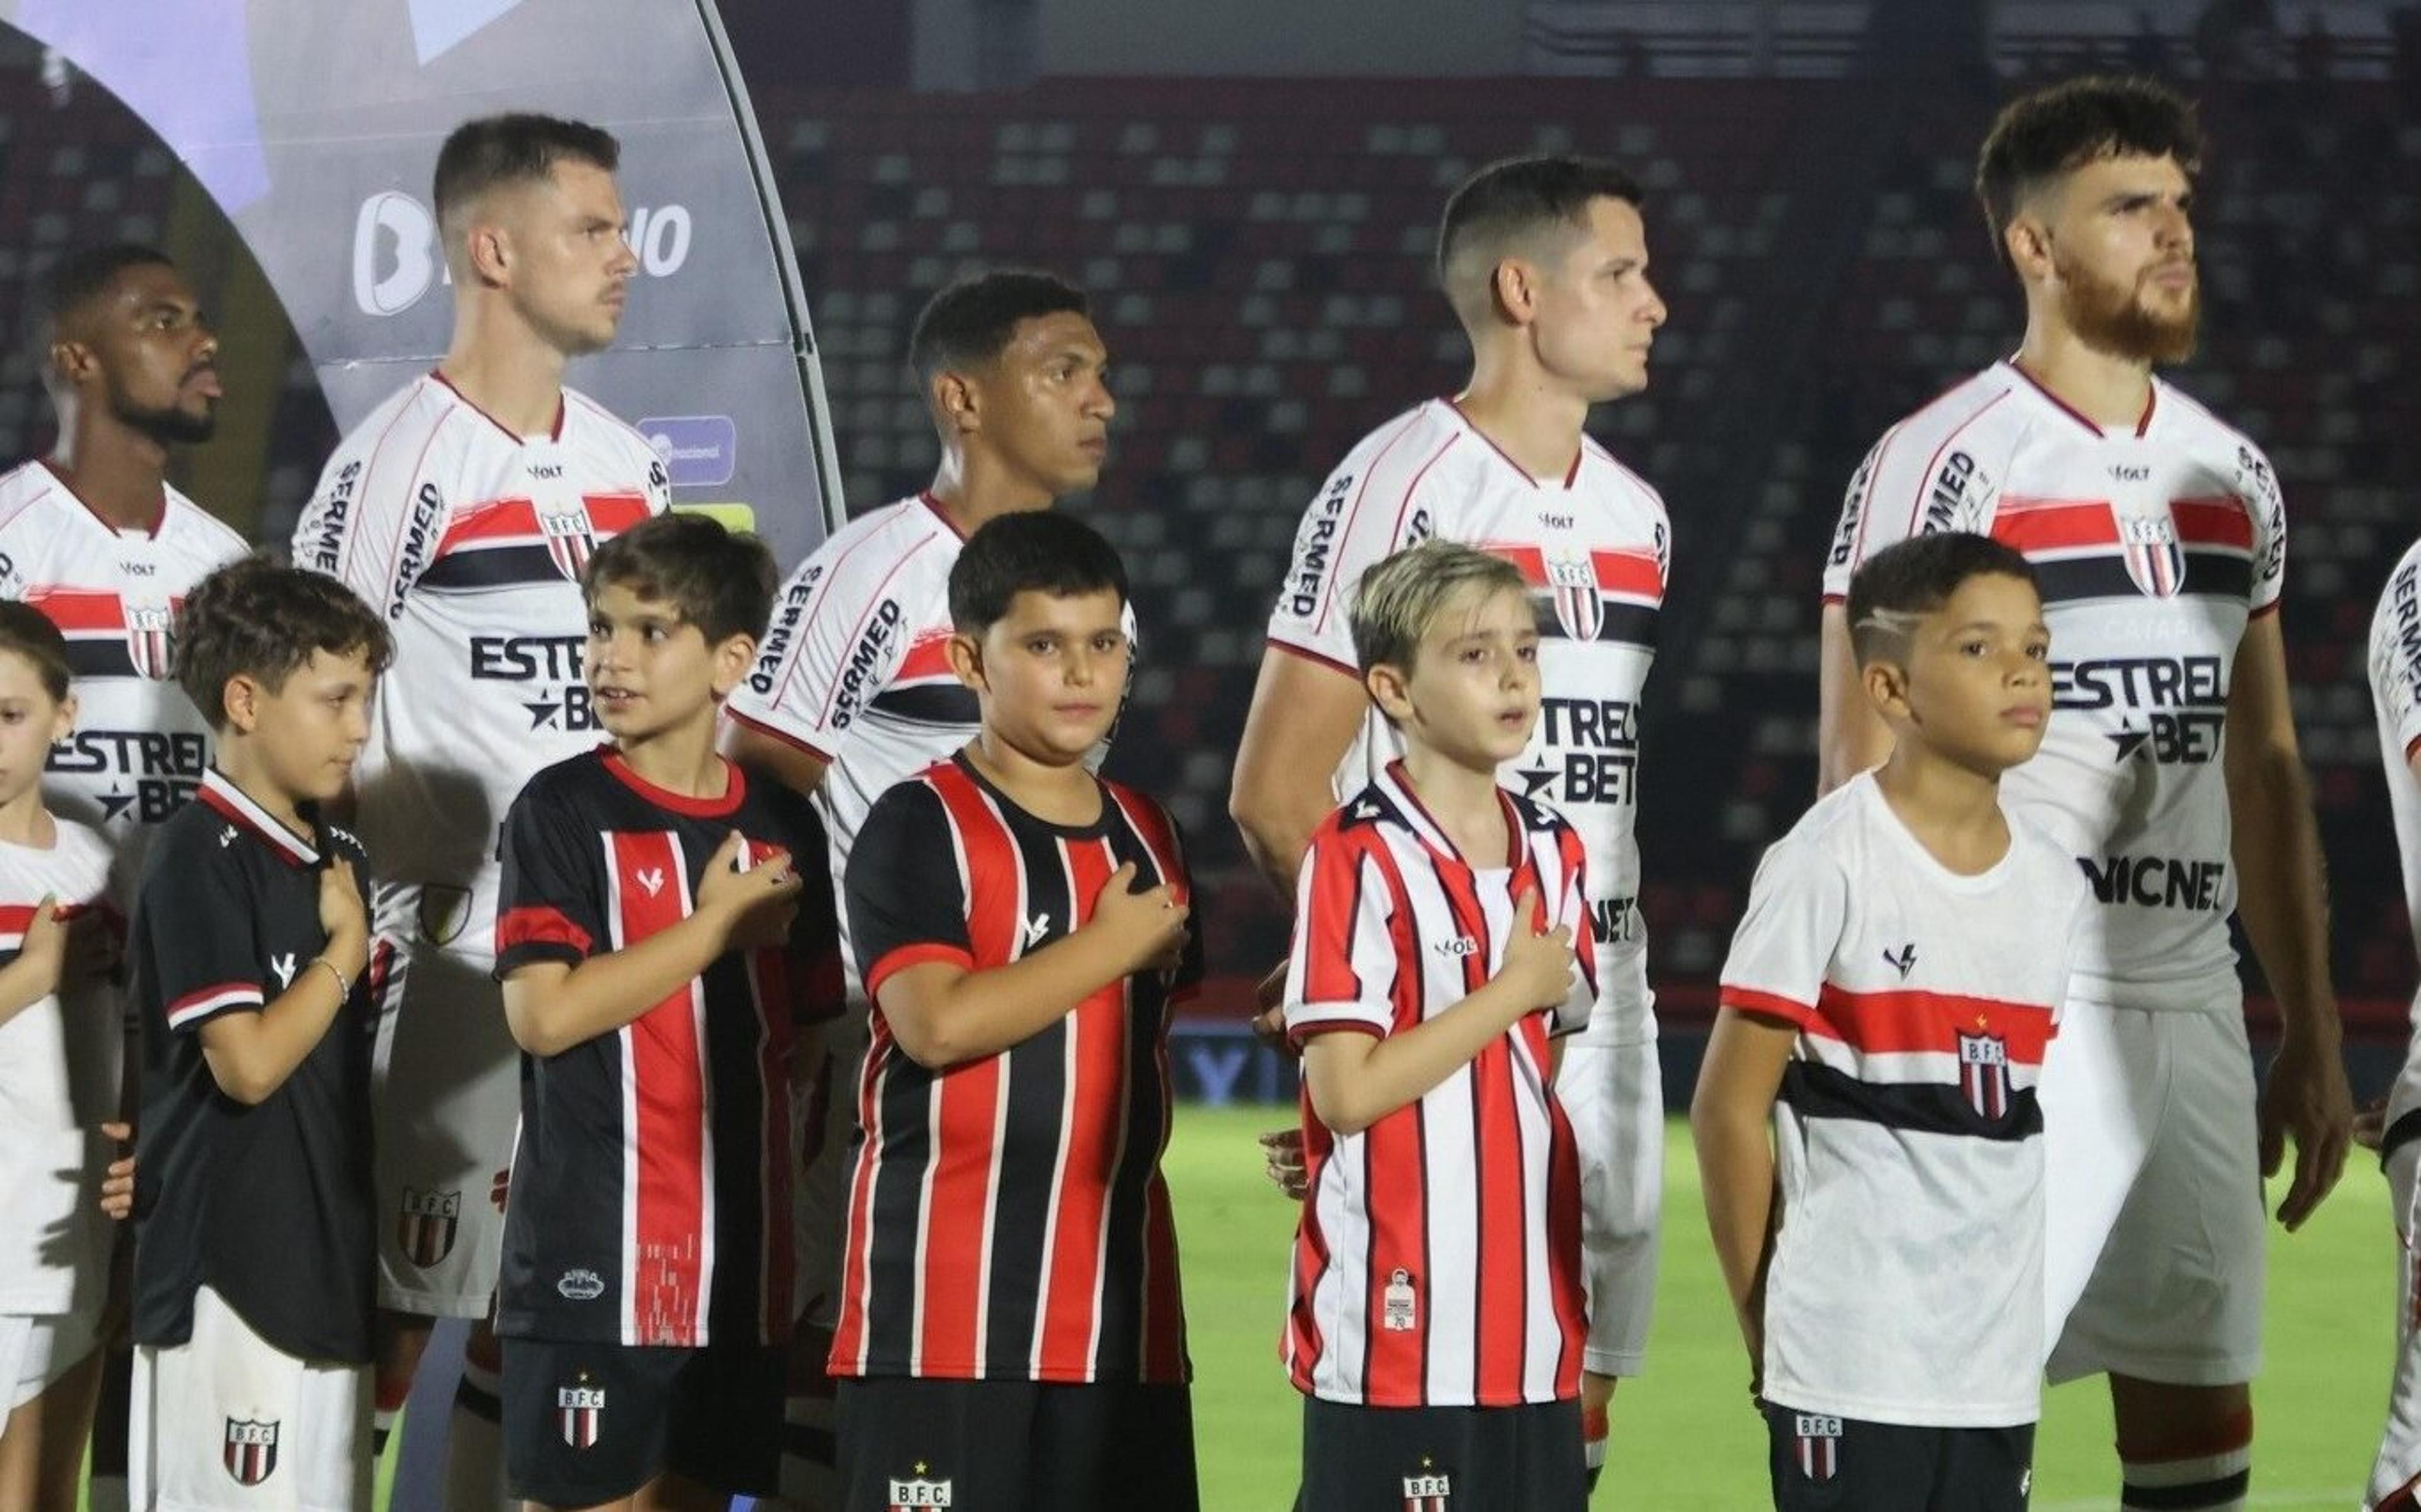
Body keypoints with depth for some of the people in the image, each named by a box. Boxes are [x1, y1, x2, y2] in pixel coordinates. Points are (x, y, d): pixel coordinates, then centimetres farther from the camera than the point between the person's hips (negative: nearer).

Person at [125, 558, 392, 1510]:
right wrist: (346, 949, -9)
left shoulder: (338, 859, 13)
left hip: (328, 1261, 8)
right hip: (227, 1268, -8)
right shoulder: (200, 858, -12)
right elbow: (248, 1063, -19)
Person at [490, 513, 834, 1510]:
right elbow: (543, 1012, -14)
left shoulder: (781, 827, 10)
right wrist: (717, 926, -10)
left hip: (740, 1260, 5)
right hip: (592, 1252, -5)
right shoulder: (564, 811, -3)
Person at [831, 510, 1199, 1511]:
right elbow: (937, 1022, -21)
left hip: (1117, 1297, 7)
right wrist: (1112, 943, -13)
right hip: (948, 1299, -7)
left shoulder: (1145, 838, 16)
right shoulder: (923, 828, -7)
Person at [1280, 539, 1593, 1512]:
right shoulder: (1360, 859, -10)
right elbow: (1345, 1091, -16)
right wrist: (1514, 991, -11)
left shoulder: (1553, 854, 12)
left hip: (1533, 1337, 7)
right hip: (1397, 1331, -7)